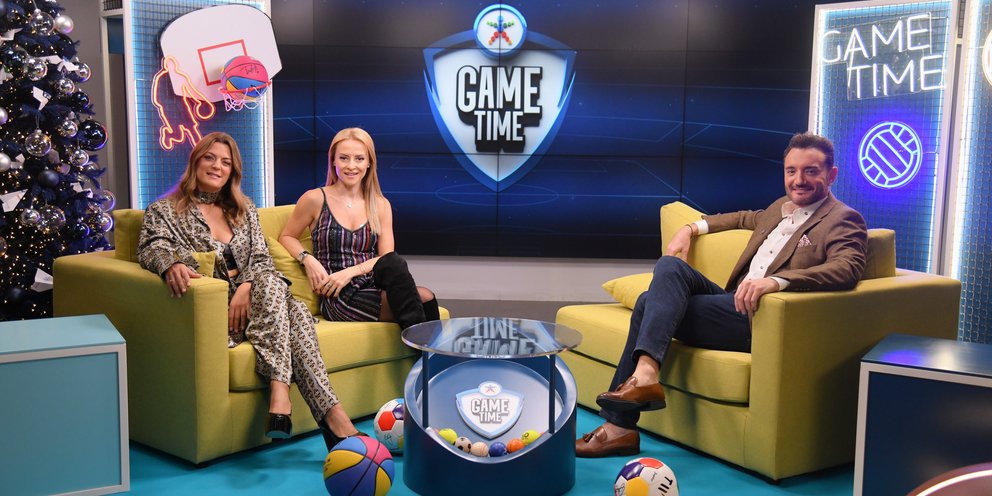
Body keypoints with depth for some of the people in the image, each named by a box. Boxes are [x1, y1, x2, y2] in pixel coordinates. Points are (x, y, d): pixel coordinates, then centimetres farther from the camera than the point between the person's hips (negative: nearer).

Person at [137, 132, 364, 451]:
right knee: (270, 285, -35)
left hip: (250, 301, 4)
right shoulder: (163, 211, 12)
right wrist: (171, 265, -35)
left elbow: (261, 259, 10)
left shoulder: (245, 210, 23)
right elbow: (152, 248, -9)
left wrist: (246, 288, -15)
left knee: (296, 312, -33)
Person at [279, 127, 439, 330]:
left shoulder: (380, 205, 12)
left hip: (373, 288, 4)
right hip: (338, 299, -4)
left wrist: (351, 272, -11)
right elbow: (287, 237, 15)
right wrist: (308, 259, -6)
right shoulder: (315, 199, 3)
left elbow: (387, 257, 6)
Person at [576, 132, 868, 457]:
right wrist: (692, 228, 29)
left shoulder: (843, 220, -3)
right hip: (733, 302, 8)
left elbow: (848, 268, -23)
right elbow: (746, 218, 43)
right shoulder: (781, 207, 22)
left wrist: (777, 281, -38)